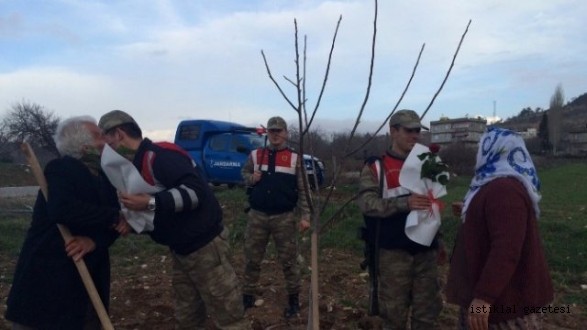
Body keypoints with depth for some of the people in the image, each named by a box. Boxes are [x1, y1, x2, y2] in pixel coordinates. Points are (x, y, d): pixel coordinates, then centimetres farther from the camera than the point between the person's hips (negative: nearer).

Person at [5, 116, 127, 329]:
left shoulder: (104, 177, 8)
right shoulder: (60, 169, -13)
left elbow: (115, 224, 0)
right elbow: (62, 209, -32)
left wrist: (95, 240, -21)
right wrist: (113, 216, -22)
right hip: (47, 273, -7)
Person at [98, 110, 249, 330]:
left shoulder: (159, 156, -19)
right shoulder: (139, 164, 12)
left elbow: (195, 190, -29)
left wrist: (150, 202, -29)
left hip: (204, 245, -10)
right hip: (181, 249, 10)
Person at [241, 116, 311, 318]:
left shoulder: (295, 158, -1)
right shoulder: (255, 155, 5)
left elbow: (303, 190, -2)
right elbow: (244, 173, 17)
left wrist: (305, 216, -9)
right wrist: (251, 178, -7)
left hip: (284, 218, -2)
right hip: (257, 216, 2)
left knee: (288, 260, 6)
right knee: (252, 259, 11)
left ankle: (293, 299, 22)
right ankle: (248, 296, 27)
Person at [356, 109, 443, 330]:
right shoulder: (376, 166, -4)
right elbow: (366, 202, -18)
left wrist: (438, 243, 17)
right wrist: (404, 203, -30)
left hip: (425, 250, 4)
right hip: (394, 252, -4)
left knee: (427, 308, 12)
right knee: (394, 310, 9)